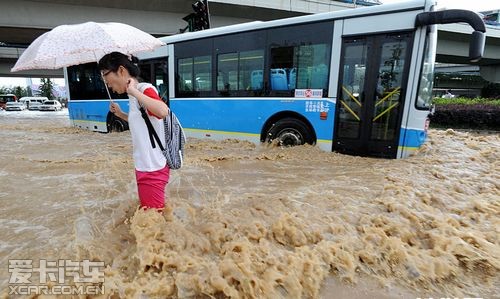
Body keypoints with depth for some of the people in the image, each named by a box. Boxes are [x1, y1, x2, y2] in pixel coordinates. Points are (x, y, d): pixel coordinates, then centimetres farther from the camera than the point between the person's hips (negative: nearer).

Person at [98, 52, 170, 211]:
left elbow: (163, 111, -38)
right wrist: (121, 114, 13)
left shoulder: (145, 89, -16)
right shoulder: (134, 97, 10)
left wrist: (134, 91, -26)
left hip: (152, 169, -9)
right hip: (144, 167, 9)